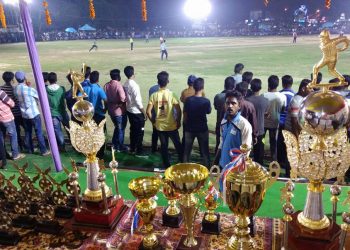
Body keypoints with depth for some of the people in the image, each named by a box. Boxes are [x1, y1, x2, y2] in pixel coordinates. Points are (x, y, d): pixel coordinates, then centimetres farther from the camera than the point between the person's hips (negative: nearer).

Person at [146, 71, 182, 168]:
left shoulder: (154, 95, -5)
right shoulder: (171, 94, -13)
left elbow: (148, 111, -9)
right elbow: (178, 110, -16)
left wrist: (153, 121, 6)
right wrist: (178, 121, -1)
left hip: (160, 125, 2)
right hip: (171, 125, -2)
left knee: (164, 145, 14)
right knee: (178, 144, 15)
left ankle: (166, 165, 22)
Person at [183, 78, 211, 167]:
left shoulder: (188, 100, -12)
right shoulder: (206, 101, -16)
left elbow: (185, 115, -5)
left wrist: (186, 125, 11)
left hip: (190, 128, 2)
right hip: (202, 129, -1)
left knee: (187, 150, 14)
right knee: (204, 151, 11)